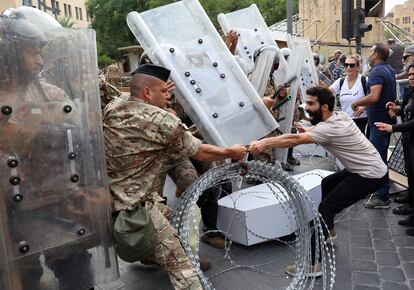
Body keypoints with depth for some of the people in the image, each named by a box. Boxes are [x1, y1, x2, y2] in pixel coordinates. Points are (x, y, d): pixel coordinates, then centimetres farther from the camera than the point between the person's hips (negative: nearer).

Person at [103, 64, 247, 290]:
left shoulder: (112, 107, 4)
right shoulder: (162, 121, -15)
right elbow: (200, 153, -6)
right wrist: (231, 152, 11)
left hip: (103, 196, 9)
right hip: (132, 205, -8)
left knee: (168, 217, 26)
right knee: (179, 264, -5)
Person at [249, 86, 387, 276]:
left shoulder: (330, 128, -26)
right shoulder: (338, 116, 2)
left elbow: (294, 140, -35)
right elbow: (317, 129, 18)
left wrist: (264, 143, -40)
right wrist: (306, 130, -2)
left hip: (370, 176, -10)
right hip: (363, 168, 10)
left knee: (326, 207, -17)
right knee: (327, 184, 26)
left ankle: (312, 265, -17)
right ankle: (329, 231, 40)